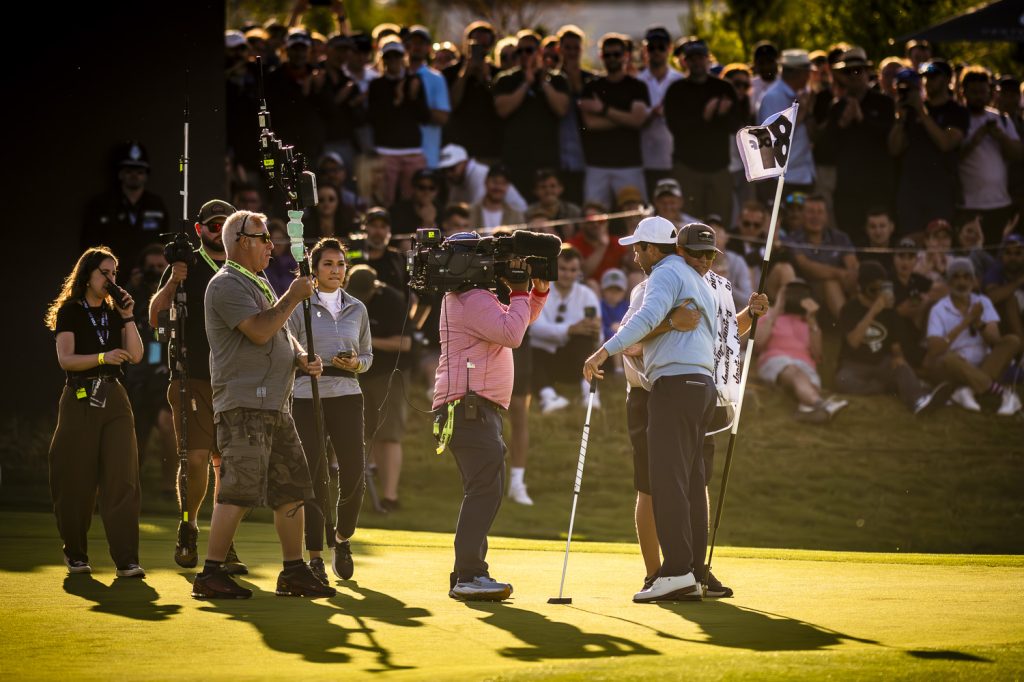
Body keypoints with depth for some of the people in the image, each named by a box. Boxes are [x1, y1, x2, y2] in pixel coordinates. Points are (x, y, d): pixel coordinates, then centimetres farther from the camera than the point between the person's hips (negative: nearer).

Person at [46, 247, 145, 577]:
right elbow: (66, 359, -9)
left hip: (114, 400, 3)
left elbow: (136, 355, 5)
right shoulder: (70, 311, 2)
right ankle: (75, 555, 17)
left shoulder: (114, 313, 15)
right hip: (80, 399, -3)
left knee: (122, 479, -8)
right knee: (76, 482, 1)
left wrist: (128, 316, -3)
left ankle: (127, 561, -13)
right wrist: (103, 357, -23)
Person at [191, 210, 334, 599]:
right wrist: (293, 297, -10)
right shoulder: (227, 284, -8)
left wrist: (302, 359, 9)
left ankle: (294, 572, 18)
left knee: (291, 491, 11)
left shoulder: (259, 284, 23)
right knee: (239, 491, -14)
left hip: (275, 405, 10)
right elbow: (259, 331, -20)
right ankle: (210, 575, -13)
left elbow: (282, 335, 29)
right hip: (243, 404, -10)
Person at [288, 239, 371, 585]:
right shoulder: (299, 307, 2)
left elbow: (367, 355, 18)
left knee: (353, 474, -4)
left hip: (347, 397, 3)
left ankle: (342, 539, 22)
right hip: (307, 398, -3)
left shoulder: (357, 309, 12)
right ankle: (315, 557, 1)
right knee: (315, 478, -6)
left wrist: (356, 364, -4)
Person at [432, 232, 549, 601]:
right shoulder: (473, 300, -12)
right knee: (485, 488, -20)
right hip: (470, 406, -12)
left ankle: (466, 577, 14)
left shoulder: (471, 298, 22)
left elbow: (519, 322, 29)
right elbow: (512, 333, -22)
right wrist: (520, 291, -11)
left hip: (477, 408, 12)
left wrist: (537, 292, 13)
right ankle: (469, 575, -27)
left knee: (486, 490, 14)